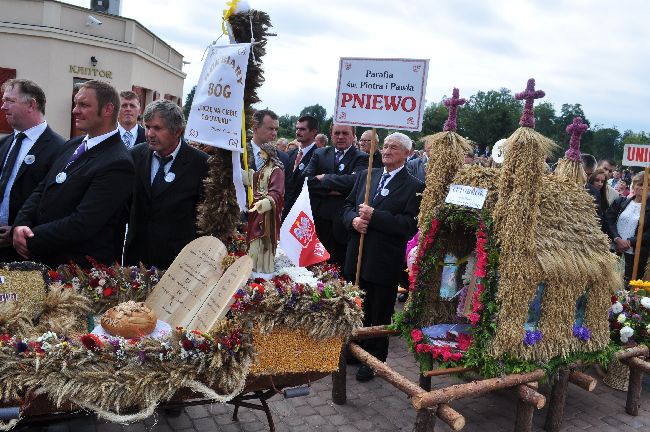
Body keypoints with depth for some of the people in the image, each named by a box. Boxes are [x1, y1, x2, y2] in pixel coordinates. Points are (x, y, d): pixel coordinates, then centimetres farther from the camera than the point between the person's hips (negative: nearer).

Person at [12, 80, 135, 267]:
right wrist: (21, 223, -8)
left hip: (79, 268, -7)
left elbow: (82, 224, -24)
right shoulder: (72, 145, 6)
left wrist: (32, 241, -15)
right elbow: (42, 189, 9)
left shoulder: (118, 164, -22)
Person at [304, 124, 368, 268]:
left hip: (343, 222, -3)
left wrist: (324, 178, -10)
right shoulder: (319, 154, 11)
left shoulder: (362, 158, 0)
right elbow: (306, 179, -1)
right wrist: (329, 189, -15)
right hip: (320, 218, 3)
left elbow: (355, 180, -19)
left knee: (340, 261, 4)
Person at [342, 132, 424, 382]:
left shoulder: (414, 187, -8)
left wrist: (374, 216, -21)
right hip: (356, 257, 5)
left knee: (379, 315, 10)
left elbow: (410, 225, -17)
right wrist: (354, 220, -9)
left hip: (385, 262, -5)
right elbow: (348, 206, 13)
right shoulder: (365, 176, 11)